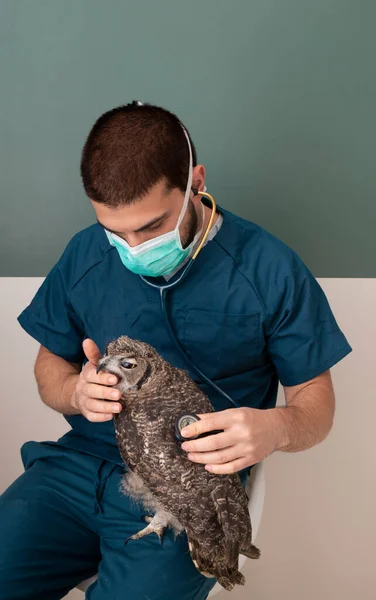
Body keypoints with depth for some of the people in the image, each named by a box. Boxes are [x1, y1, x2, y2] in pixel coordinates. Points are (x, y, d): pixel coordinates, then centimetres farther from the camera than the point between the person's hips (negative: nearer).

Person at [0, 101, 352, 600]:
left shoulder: (269, 270, -8)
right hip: (80, 464, 4)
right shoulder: (85, 254, 3)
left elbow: (316, 399, -1)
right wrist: (76, 392, -12)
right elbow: (50, 366, 13)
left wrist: (276, 427, -26)